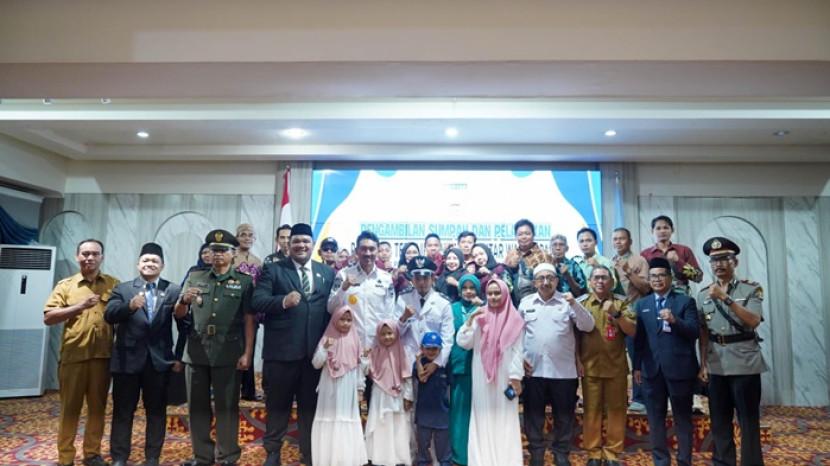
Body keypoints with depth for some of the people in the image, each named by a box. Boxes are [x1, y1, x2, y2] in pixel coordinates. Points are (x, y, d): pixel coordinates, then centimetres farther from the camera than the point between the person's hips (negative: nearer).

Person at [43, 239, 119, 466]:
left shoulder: (114, 284, 8)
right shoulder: (65, 285, 6)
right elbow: (48, 317, -2)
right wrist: (79, 306, -13)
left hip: (103, 355, 1)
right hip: (73, 355, -1)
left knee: (97, 406, 9)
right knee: (69, 407, 7)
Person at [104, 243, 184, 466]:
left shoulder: (174, 291, 1)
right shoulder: (122, 289, 4)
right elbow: (109, 316, -10)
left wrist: (180, 357, -6)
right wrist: (130, 306, -29)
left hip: (160, 360, 0)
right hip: (128, 360, 0)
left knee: (157, 411, 9)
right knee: (123, 411, 10)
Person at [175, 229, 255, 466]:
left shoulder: (244, 281, 2)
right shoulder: (195, 277, 10)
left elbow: (249, 320, -1)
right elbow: (179, 314, 10)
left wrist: (247, 353, -8)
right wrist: (184, 300, -12)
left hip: (228, 354, -3)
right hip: (197, 352, 3)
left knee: (226, 406, 4)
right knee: (197, 405, 11)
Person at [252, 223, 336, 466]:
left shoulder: (328, 272, 9)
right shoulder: (273, 270, 1)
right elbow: (258, 301, -11)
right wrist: (283, 301, -28)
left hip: (315, 350, 2)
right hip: (281, 350, -2)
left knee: (310, 404, 15)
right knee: (278, 403, 13)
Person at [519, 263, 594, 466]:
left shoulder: (567, 302, 0)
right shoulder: (525, 303, 5)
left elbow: (588, 326, -8)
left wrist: (574, 304, -20)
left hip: (563, 371, -1)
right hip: (533, 370, 1)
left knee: (564, 416, 10)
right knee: (534, 415, 10)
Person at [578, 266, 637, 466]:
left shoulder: (621, 302, 3)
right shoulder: (581, 303, 3)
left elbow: (632, 331, -4)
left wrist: (616, 313, -18)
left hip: (616, 366, 0)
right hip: (590, 366, 0)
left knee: (616, 410, 6)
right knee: (591, 410, 5)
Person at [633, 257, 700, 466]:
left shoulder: (686, 301, 1)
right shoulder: (641, 304, 11)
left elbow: (695, 332, -9)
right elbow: (638, 337, 7)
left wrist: (674, 320, -26)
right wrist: (637, 366, 4)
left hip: (679, 368, -3)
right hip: (652, 369, 3)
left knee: (683, 418, 8)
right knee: (655, 419, 10)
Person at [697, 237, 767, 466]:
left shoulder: (751, 288, -2)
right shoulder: (704, 294, 8)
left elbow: (753, 321, -16)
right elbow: (703, 332, 10)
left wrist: (726, 298, -22)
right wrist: (703, 363, 6)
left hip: (744, 363, -3)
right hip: (716, 365, 4)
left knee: (748, 419, 2)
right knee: (719, 419, 10)